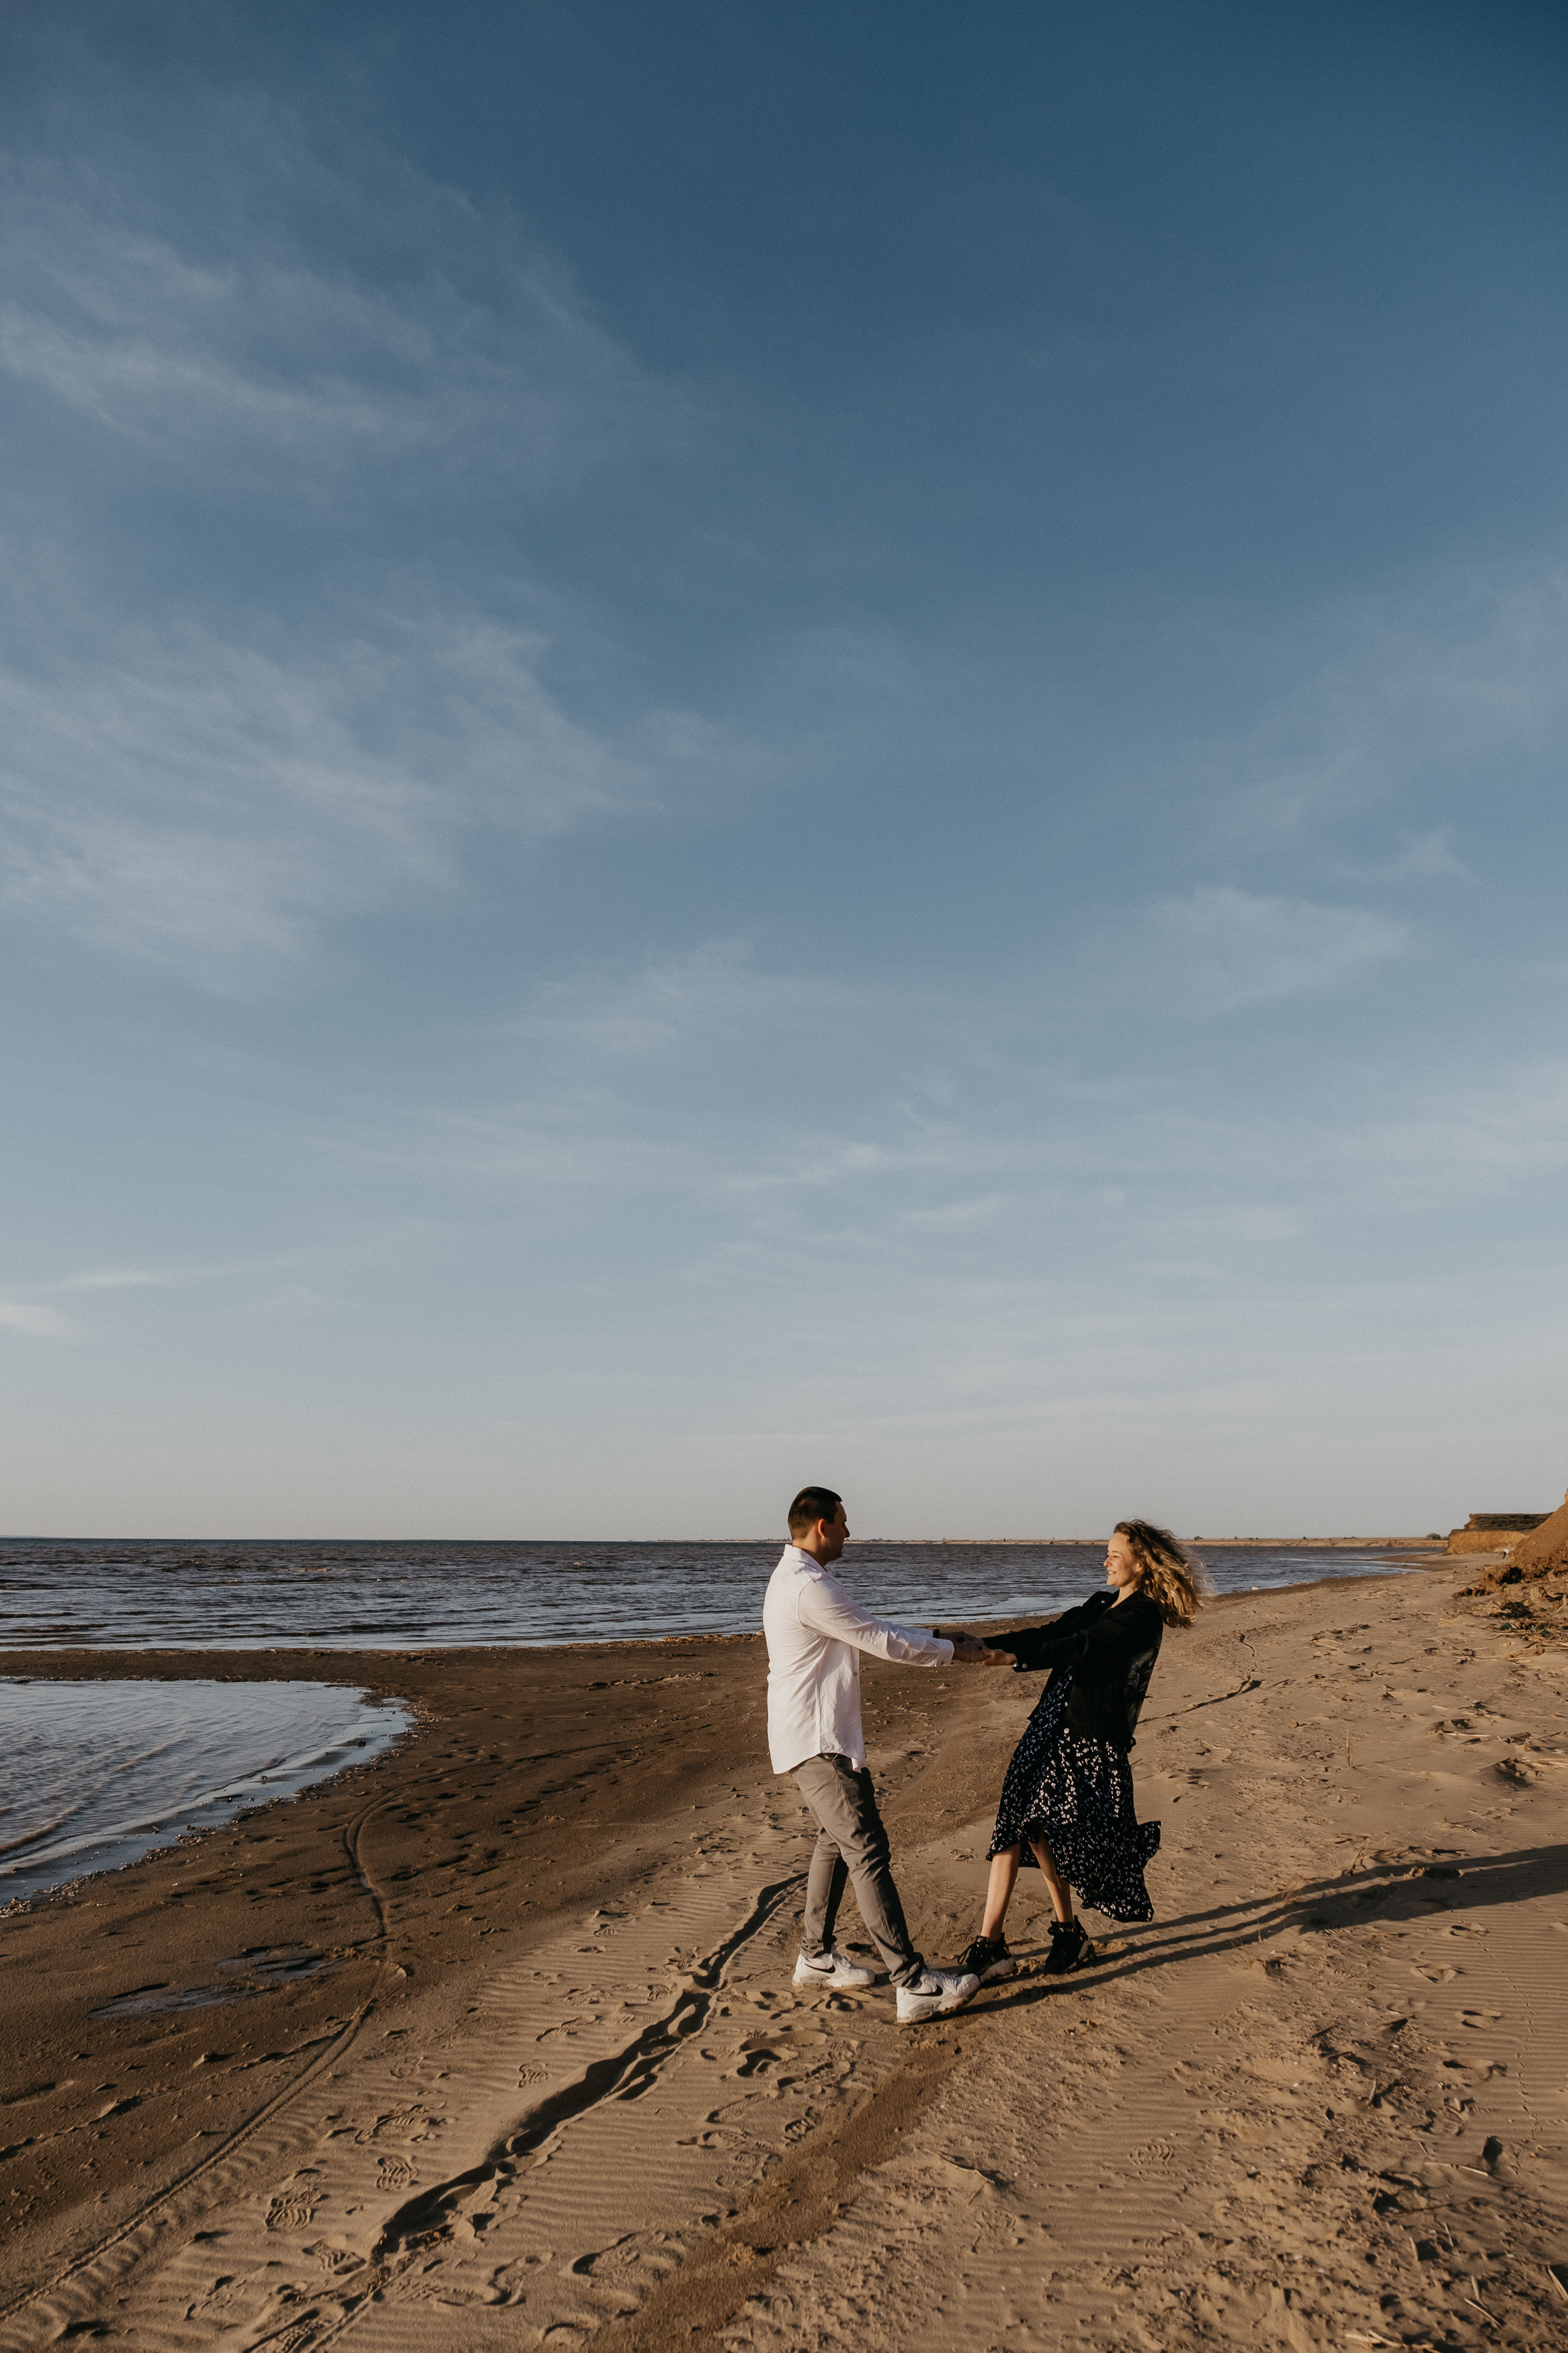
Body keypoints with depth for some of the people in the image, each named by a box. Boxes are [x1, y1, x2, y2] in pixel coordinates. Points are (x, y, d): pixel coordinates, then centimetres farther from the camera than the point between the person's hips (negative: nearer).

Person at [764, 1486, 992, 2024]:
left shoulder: (796, 1577, 13)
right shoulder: (809, 1586, -22)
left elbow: (871, 1630, 21)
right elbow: (880, 1641, -17)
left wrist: (937, 1639, 18)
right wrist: (951, 1650, -5)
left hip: (815, 1738, 11)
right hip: (819, 1743, -11)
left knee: (836, 1841, 20)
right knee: (867, 1852, -9)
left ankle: (816, 1957, 31)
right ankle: (913, 1984, -7)